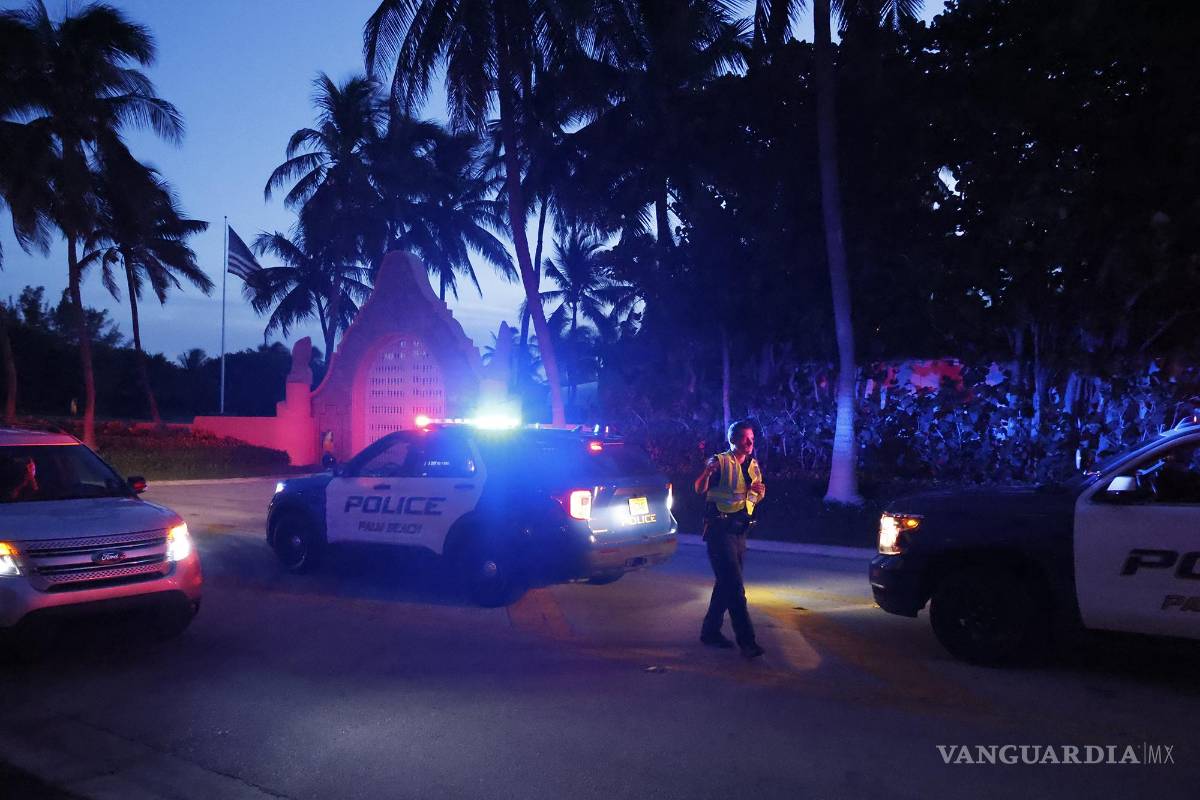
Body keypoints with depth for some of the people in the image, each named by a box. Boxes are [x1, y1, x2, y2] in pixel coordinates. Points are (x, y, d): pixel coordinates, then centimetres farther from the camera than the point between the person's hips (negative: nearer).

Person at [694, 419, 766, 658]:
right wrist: (707, 472, -38)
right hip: (720, 529, -8)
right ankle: (746, 640, -8)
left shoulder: (753, 465, 11)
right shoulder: (720, 461, -10)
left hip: (740, 530, 8)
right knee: (735, 587, -10)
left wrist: (760, 492, -2)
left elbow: (756, 498, 22)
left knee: (725, 583, 15)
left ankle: (711, 631, 28)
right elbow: (700, 490, -17)